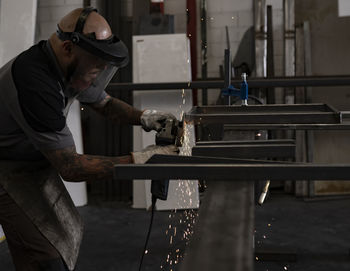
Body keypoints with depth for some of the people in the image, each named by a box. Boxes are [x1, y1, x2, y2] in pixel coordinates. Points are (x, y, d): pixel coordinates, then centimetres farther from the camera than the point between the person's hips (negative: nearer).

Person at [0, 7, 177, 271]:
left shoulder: (73, 67, -7)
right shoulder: (34, 83, -35)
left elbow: (103, 101, 14)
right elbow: (70, 167, -33)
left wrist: (143, 117, -4)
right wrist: (139, 159, -33)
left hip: (38, 160, 9)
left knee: (70, 230, 17)